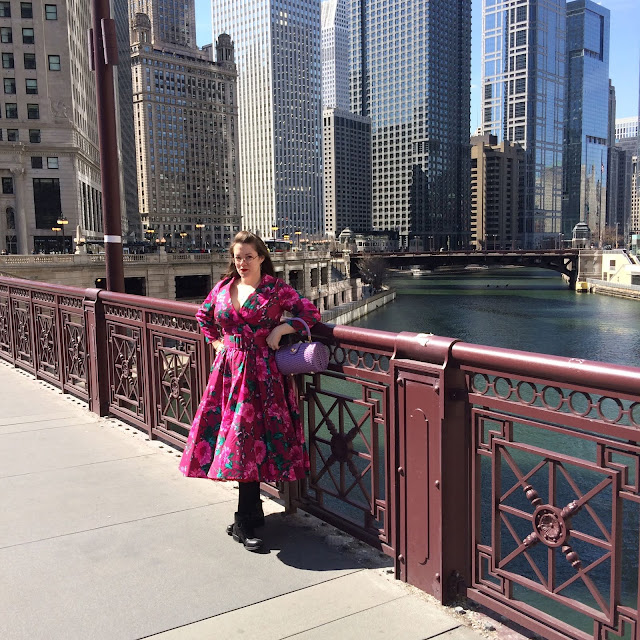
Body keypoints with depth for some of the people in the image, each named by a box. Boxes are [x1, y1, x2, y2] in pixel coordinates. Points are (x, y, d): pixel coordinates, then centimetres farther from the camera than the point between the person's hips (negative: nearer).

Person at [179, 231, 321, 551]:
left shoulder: (275, 288, -2)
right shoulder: (223, 287, 10)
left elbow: (311, 312, -3)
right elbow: (203, 315, 26)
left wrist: (280, 329, -12)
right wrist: (216, 341, 14)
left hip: (259, 372, -4)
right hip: (228, 369, 5)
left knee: (248, 440, -7)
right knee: (237, 441, 7)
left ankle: (244, 524, 3)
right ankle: (253, 511, 25)